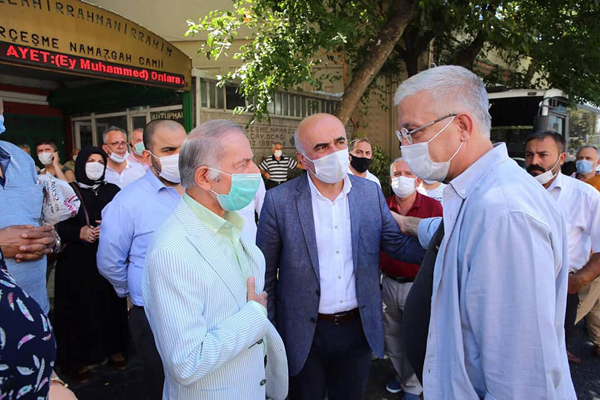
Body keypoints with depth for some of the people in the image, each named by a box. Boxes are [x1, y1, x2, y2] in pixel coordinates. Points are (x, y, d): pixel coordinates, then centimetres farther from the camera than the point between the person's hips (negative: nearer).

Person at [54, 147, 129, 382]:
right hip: (77, 263, -2)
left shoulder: (113, 191, 9)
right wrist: (79, 232, -17)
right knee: (82, 309, 0)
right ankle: (81, 359, 16)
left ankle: (114, 350, 23)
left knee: (111, 305, 5)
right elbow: (56, 226, -1)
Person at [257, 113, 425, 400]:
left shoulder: (371, 192, -3)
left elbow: (397, 244, -1)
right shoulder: (279, 201, -13)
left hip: (359, 327, 3)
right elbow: (265, 275, -6)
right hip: (304, 334, -2)